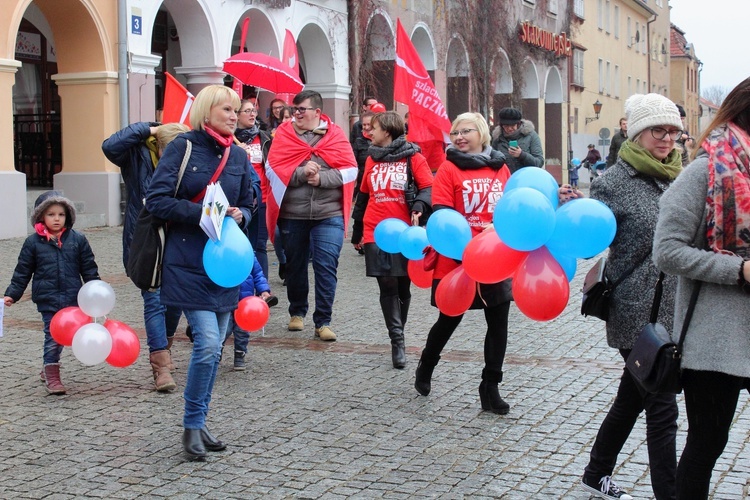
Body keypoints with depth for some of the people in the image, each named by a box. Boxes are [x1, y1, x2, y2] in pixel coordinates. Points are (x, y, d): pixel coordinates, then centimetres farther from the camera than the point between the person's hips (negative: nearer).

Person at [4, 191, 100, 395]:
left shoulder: (78, 240, 4)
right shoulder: (33, 243, 1)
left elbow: (89, 269, 8)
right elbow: (22, 271, 5)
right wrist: (11, 294, 0)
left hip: (72, 299, 2)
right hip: (47, 299, -2)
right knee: (53, 335, -5)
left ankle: (49, 368, 33)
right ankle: (51, 376, 5)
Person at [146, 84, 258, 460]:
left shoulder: (238, 156, 9)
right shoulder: (182, 148, -5)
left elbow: (248, 205, 19)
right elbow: (156, 200, -10)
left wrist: (239, 215, -4)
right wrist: (202, 212, -18)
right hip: (188, 263, -6)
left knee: (213, 348, 9)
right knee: (207, 343, -14)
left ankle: (198, 424, 23)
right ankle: (192, 426, 3)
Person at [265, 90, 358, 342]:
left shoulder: (335, 134, 2)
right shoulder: (284, 134, 3)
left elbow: (350, 170, -4)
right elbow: (272, 170, -5)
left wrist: (322, 177, -17)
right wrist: (301, 173, -18)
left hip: (329, 215, -1)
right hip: (292, 215, 2)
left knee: (326, 267, -6)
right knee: (295, 266, 15)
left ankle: (323, 321, 3)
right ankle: (297, 312, 34)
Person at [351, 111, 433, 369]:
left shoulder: (412, 157, 0)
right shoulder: (372, 160, 14)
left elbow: (429, 188, -6)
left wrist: (419, 207, -26)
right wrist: (357, 231, 25)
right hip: (376, 233, 2)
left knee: (403, 287, 6)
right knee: (387, 286, -6)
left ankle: (397, 335, 23)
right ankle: (397, 341, -7)